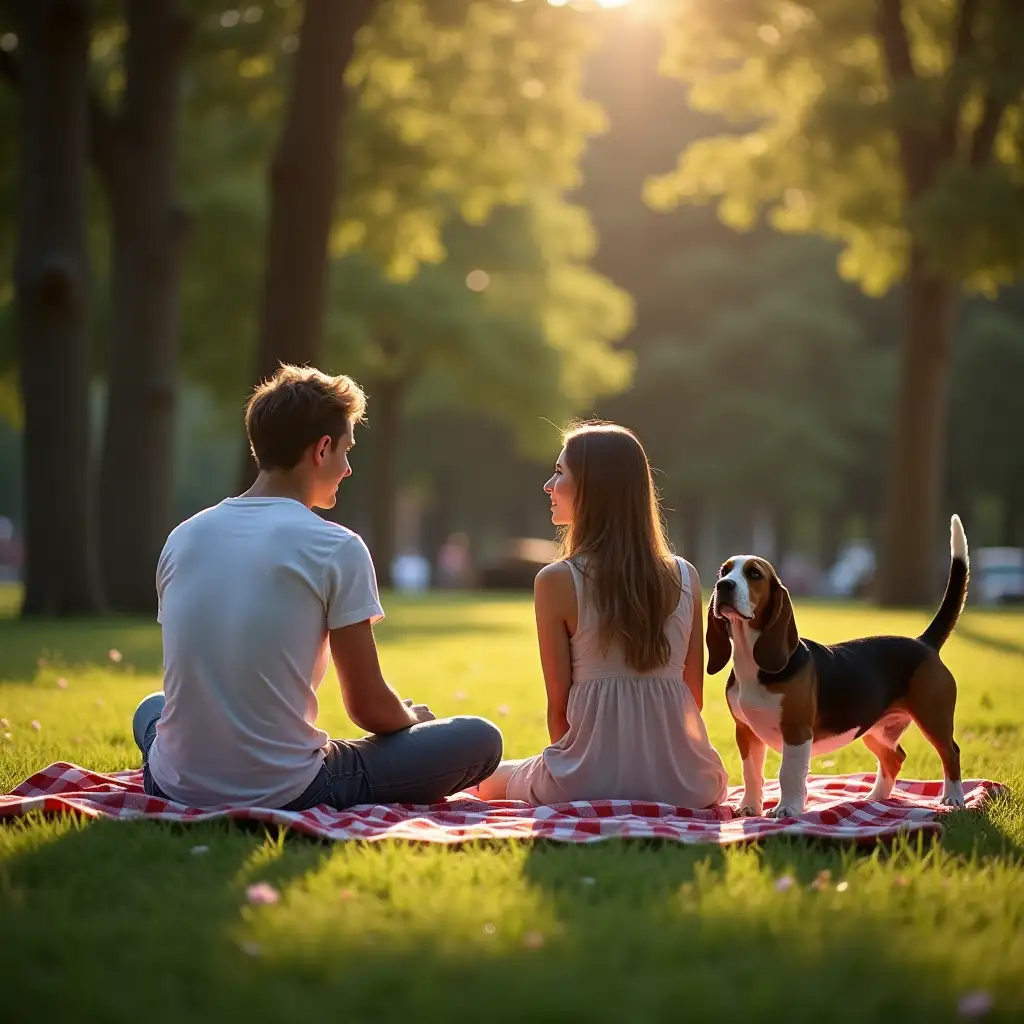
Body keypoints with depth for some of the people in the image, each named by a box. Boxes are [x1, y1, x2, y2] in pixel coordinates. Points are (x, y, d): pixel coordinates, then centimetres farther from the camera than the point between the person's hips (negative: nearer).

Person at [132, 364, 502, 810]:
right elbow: (368, 706, -7)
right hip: (282, 793, -4)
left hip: (179, 786, 5)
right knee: (480, 739, 7)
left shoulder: (183, 537, 5)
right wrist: (411, 719, 17)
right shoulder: (337, 549, -11)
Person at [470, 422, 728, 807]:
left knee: (490, 778, 33)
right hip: (681, 785, -1)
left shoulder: (555, 581, -9)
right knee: (717, 782, 37)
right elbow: (694, 697, 6)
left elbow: (558, 705, -4)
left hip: (586, 782, 1)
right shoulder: (685, 578, 1)